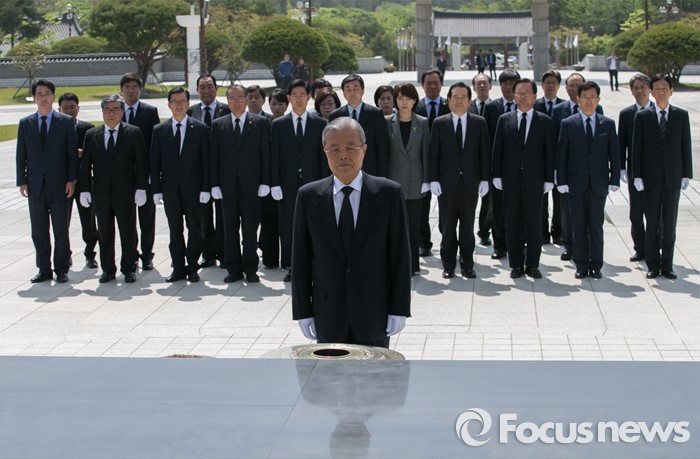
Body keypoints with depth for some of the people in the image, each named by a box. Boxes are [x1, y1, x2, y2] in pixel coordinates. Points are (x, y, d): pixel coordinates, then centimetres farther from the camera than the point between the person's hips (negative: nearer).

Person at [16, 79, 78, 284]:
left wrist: (71, 180, -7)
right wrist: (22, 181, 0)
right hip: (35, 185, 2)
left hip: (58, 185, -2)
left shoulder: (66, 122, 2)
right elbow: (21, 155, 8)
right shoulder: (25, 123, 8)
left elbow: (72, 153, 0)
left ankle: (61, 270, 12)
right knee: (38, 232, 7)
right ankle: (44, 270, 16)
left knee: (61, 230, 4)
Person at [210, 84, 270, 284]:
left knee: (250, 229, 2)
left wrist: (264, 182, -6)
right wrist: (215, 184, -2)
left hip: (251, 185, -2)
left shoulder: (260, 123, 3)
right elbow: (213, 157, 6)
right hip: (228, 185, 2)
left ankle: (250, 269, 11)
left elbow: (265, 154, 0)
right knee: (230, 230, 6)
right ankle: (234, 269, 13)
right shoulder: (218, 125, 8)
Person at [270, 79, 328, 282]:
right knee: (287, 227, 2)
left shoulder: (320, 124, 6)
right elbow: (274, 157, 4)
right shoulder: (278, 124, 7)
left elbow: (324, 157, 5)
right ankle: (290, 267, 9)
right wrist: (275, 184, -4)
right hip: (288, 185, 0)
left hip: (312, 183, 0)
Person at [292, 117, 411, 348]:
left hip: (374, 314, -1)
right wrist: (303, 311, 0)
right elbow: (300, 259, 3)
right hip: (328, 317, 1)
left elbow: (400, 254, -2)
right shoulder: (308, 196, 0)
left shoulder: (389, 193, -4)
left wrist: (399, 309, -5)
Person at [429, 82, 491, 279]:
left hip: (470, 182, 0)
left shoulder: (479, 123, 5)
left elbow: (485, 153, 4)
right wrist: (434, 180, -6)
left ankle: (467, 264, 14)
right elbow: (433, 154, 1)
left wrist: (484, 179, -2)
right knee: (447, 226, 4)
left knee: (468, 226, 6)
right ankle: (448, 265, 13)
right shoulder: (439, 123, 3)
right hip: (447, 182, 0)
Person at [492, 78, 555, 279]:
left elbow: (550, 152, 2)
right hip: (510, 180, 1)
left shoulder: (545, 122, 4)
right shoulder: (504, 120, 7)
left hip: (534, 181, -1)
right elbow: (497, 149, 7)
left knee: (534, 225, 3)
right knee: (512, 225, 4)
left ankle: (532, 264, 12)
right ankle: (516, 265, 12)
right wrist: (497, 175, 0)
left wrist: (549, 179, -3)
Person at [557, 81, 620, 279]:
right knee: (578, 226, 4)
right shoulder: (568, 124, 2)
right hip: (576, 183, 0)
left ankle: (596, 265, 13)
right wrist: (562, 181, -5)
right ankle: (581, 265, 12)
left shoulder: (608, 124, 5)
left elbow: (614, 155, 5)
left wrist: (614, 181, -1)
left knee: (597, 226, 5)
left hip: (599, 183, 1)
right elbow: (561, 155, 1)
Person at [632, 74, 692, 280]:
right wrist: (637, 176, -5)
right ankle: (653, 265, 13)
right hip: (651, 178, -1)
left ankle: (667, 265, 13)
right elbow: (636, 147, 1)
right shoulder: (642, 116, 1)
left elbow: (686, 146, 4)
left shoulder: (681, 116, 4)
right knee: (652, 224, 4)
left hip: (673, 178, 1)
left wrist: (686, 174, -1)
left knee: (670, 224, 5)